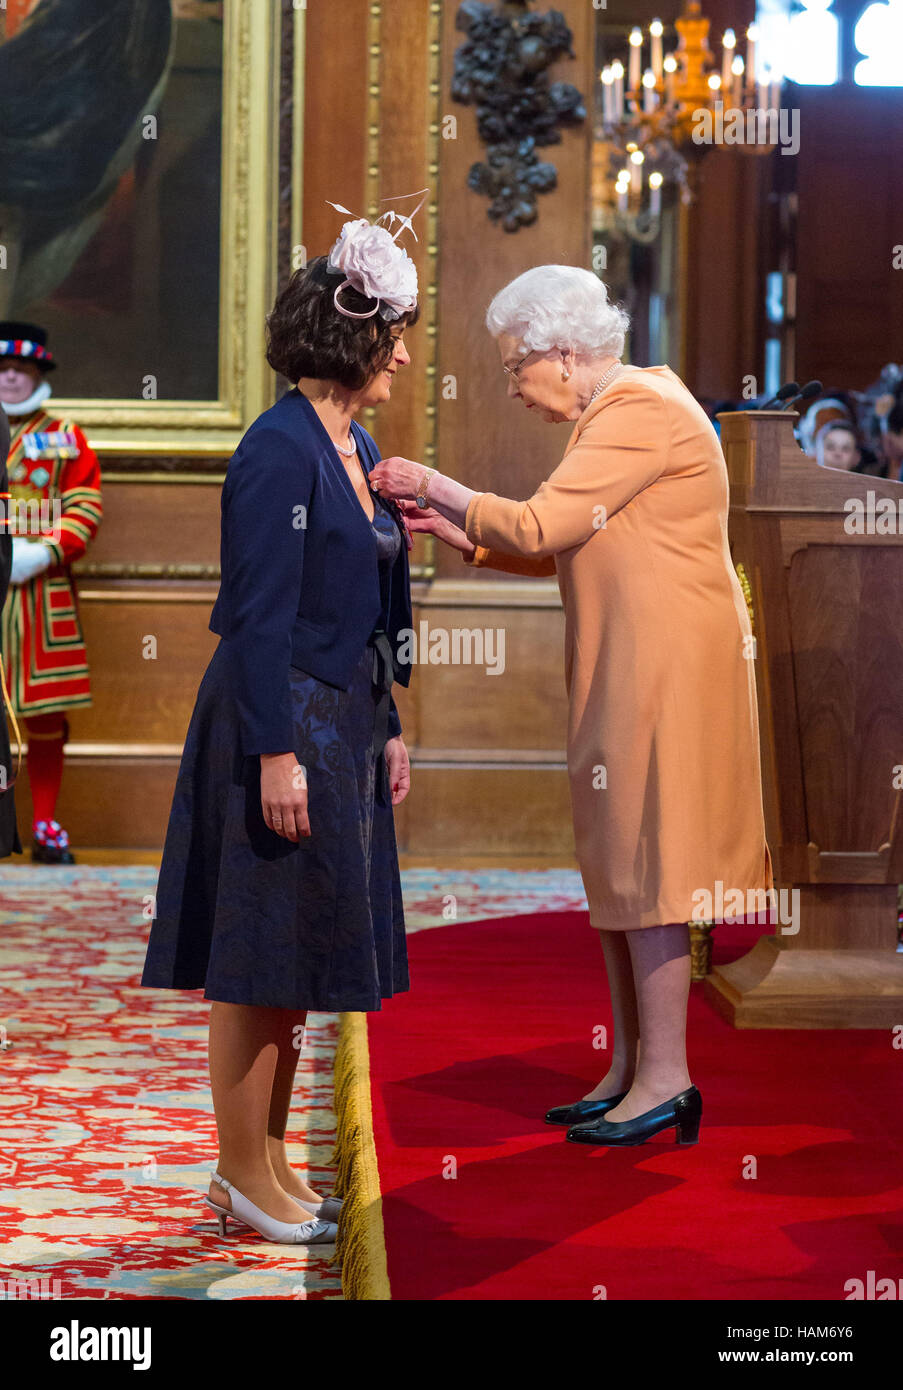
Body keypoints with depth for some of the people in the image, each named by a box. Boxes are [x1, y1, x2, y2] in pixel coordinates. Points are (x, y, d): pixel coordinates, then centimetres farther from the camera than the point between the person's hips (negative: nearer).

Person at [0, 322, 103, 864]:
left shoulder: (67, 438, 11)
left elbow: (86, 506, 4)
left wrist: (46, 553, -12)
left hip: (45, 590, 1)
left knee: (47, 713, 3)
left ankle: (47, 828, 12)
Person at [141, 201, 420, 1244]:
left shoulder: (357, 448, 12)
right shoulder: (279, 449, -16)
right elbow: (258, 612, -19)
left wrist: (387, 729, 18)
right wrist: (278, 754, -21)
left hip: (342, 725, 9)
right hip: (278, 722, -9)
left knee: (295, 963, 14)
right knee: (257, 961, -1)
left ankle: (267, 1160, 24)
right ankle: (245, 1178, 8)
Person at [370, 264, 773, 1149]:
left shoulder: (641, 410, -15)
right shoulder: (616, 413, 17)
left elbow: (537, 527, -19)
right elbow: (558, 547, 18)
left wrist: (433, 485, -7)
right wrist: (450, 527, 10)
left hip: (663, 669, -10)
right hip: (620, 675, 10)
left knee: (641, 866, -7)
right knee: (615, 867, 11)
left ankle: (666, 1080, -3)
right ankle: (628, 1072, 16)